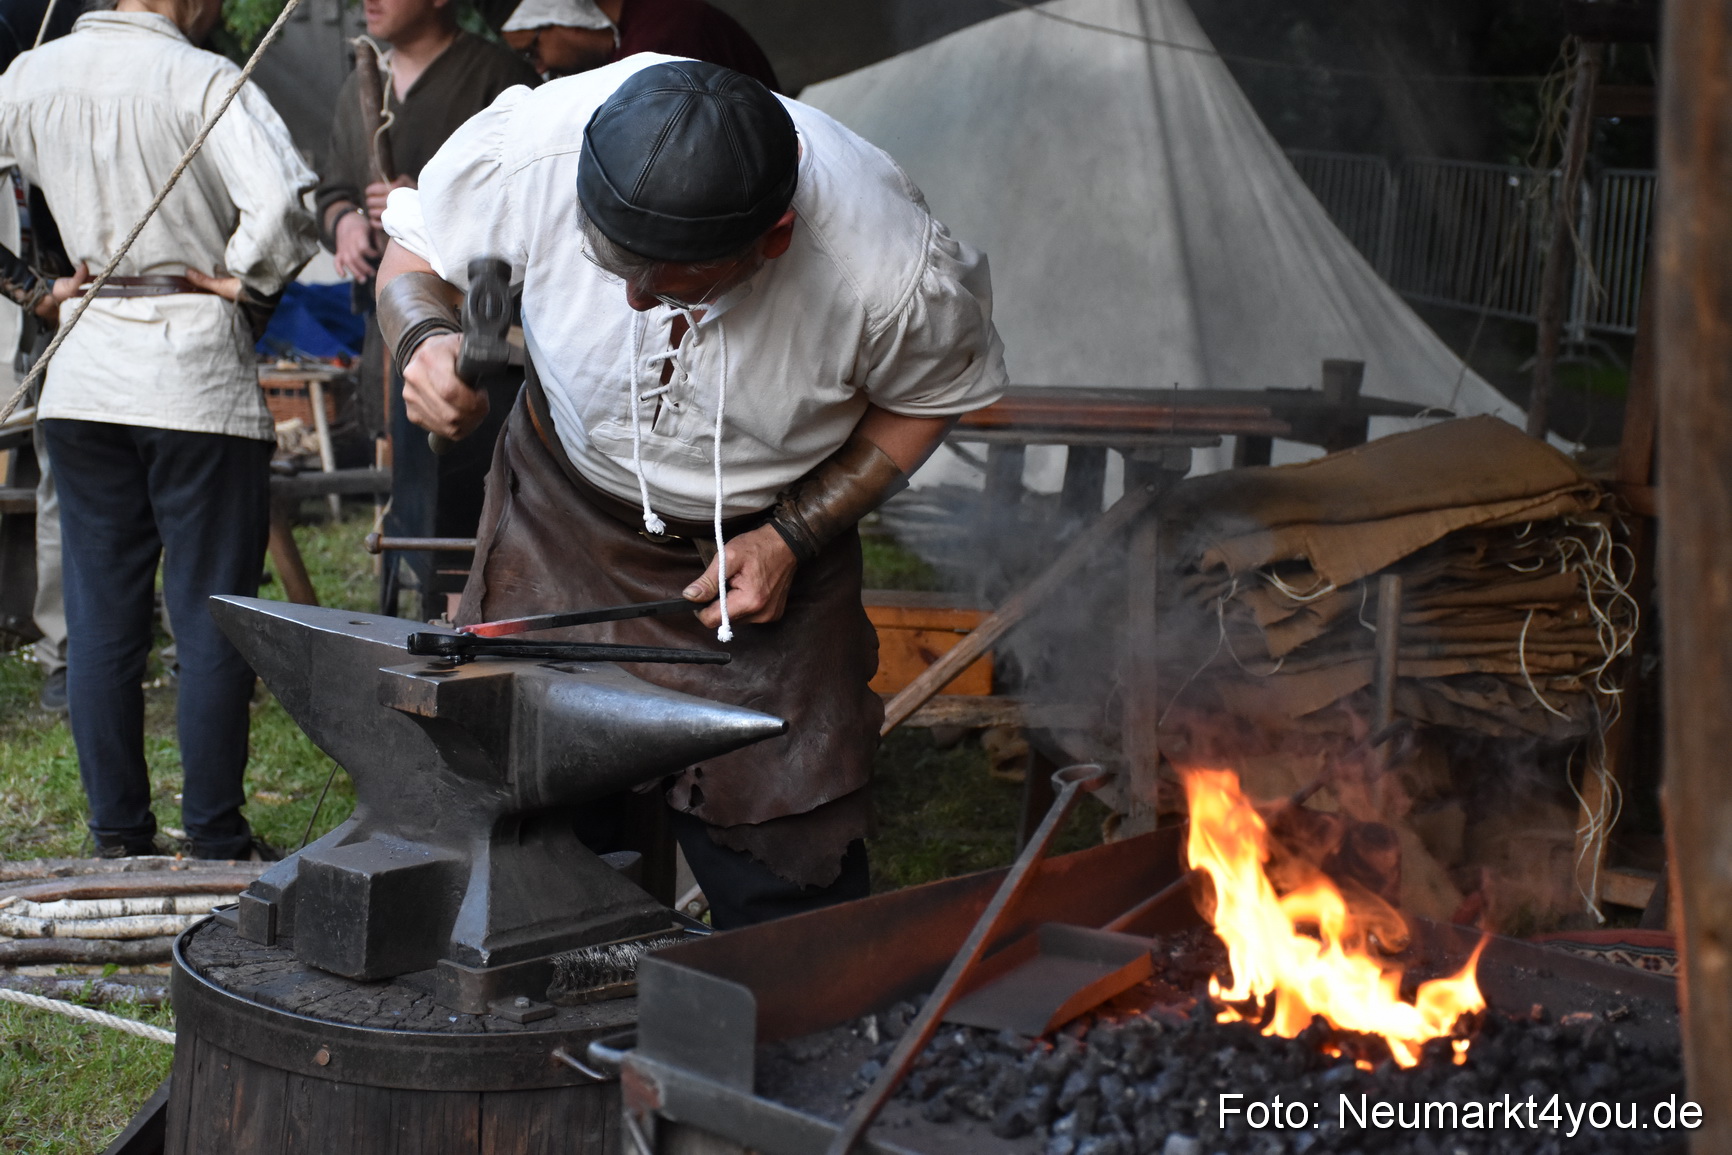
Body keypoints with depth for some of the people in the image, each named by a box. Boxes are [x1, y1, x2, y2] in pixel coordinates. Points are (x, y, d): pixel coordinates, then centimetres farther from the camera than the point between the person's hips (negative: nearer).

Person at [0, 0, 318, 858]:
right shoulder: (203, 80, -13)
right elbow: (282, 204, -26)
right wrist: (244, 282, -9)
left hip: (83, 375, 5)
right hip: (195, 374, -5)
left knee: (99, 618, 11)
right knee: (212, 619, 4)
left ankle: (117, 836, 17)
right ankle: (215, 841, 9)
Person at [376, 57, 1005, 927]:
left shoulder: (895, 272, -32)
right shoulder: (529, 146, -30)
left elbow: (934, 395, -8)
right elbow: (416, 250, -8)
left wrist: (793, 537, -16)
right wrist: (423, 335, -30)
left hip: (766, 545, -1)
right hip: (564, 513, 1)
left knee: (788, 900, 0)